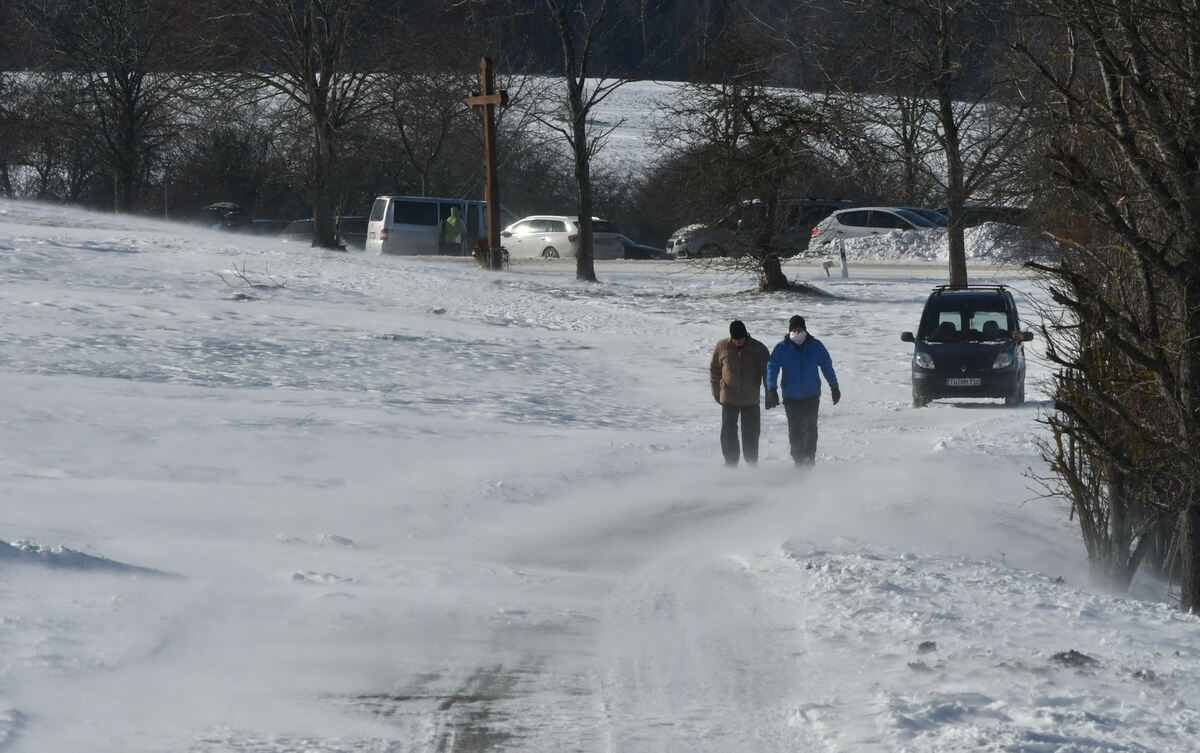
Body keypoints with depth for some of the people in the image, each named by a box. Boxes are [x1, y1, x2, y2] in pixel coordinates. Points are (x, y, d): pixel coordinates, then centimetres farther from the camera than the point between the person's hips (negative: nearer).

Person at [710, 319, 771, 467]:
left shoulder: (758, 349, -4)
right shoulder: (722, 347, -2)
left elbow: (768, 372, 2)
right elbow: (714, 370, 10)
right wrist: (716, 392, 12)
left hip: (751, 399, 0)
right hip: (729, 398, 0)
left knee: (751, 433, 4)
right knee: (728, 432, -6)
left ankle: (752, 463, 16)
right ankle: (731, 462, 2)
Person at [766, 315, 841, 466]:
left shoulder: (815, 346, 2)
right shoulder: (782, 347, -1)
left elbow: (827, 366, 10)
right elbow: (772, 367, -5)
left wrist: (834, 387, 13)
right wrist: (771, 389, -17)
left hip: (811, 394, 0)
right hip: (791, 395, 0)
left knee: (810, 427, -10)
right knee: (795, 429, 1)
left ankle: (809, 457, -5)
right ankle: (798, 459, 11)